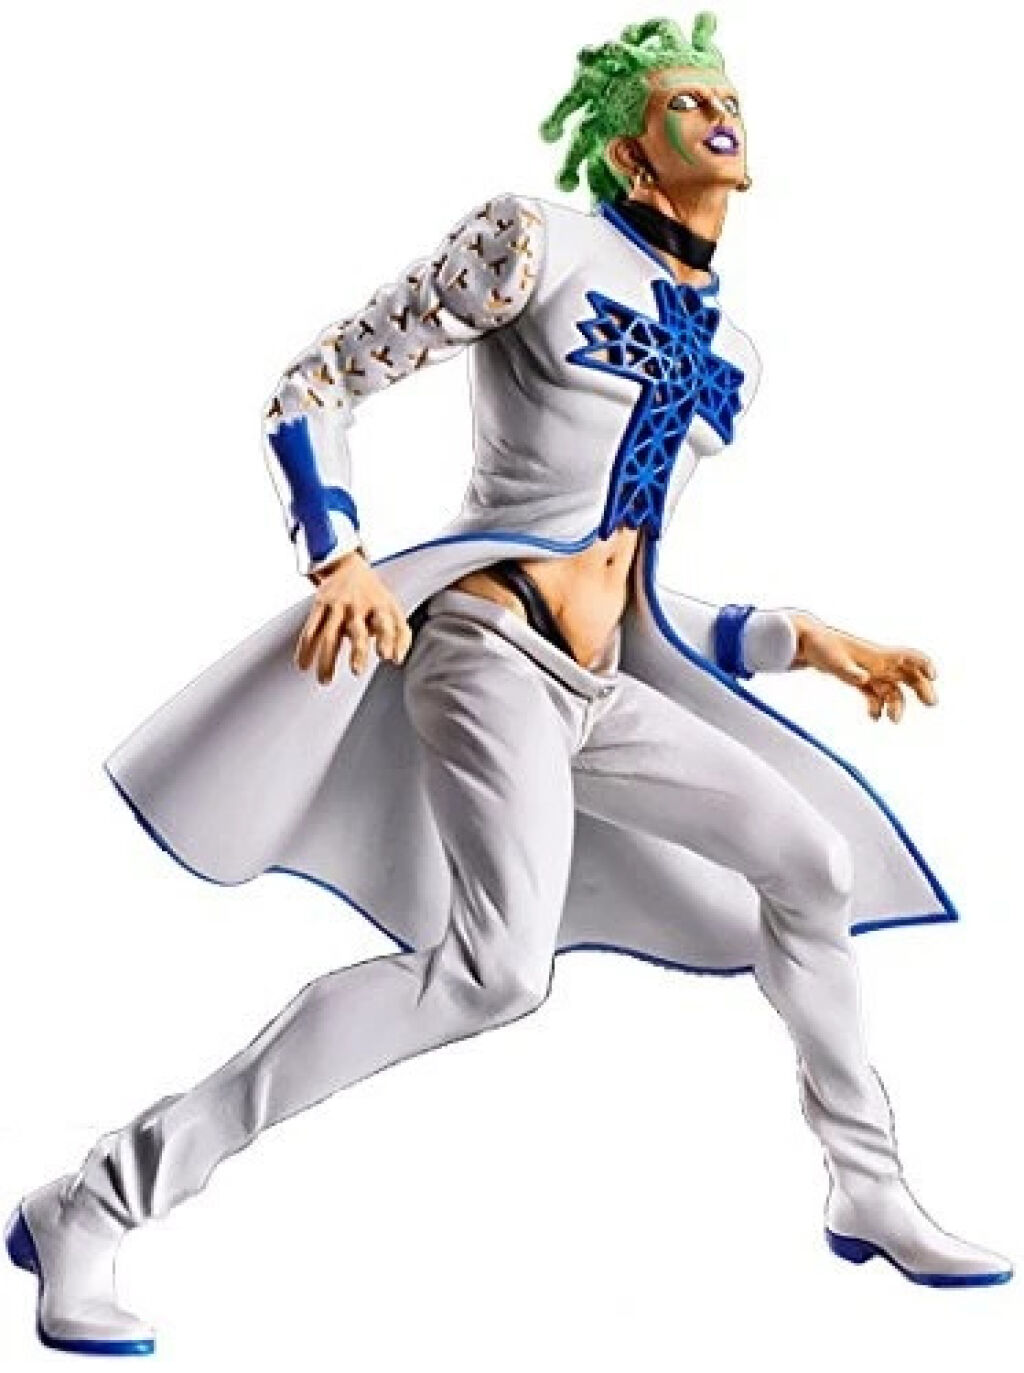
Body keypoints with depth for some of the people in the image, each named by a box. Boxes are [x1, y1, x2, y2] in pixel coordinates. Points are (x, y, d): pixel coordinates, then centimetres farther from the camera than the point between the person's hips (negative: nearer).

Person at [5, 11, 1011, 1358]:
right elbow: (311, 391, -4)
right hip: (487, 643, -9)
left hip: (598, 691, 9)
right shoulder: (537, 242, -4)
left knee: (811, 861, 13)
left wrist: (808, 642, 18)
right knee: (499, 965, -28)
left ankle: (868, 1192, 30)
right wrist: (342, 559, -21)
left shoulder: (725, 351, 18)